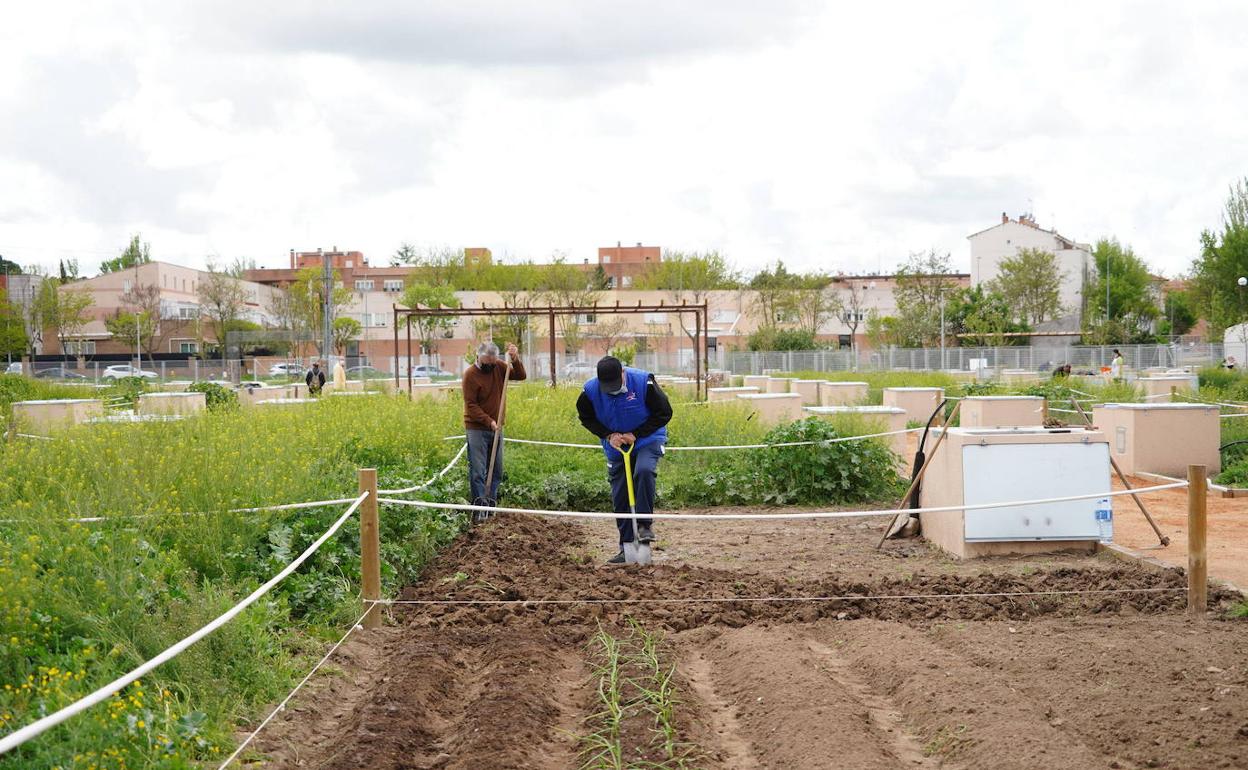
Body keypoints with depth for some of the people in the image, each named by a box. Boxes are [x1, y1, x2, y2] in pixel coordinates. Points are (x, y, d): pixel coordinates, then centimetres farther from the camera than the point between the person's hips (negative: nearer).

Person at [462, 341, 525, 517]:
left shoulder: (498, 367, 3)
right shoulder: (470, 375, -14)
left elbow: (521, 376, 4)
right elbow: (471, 405, -15)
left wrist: (515, 359, -14)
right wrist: (489, 421, -22)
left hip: (496, 428, 6)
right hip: (477, 428, -6)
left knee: (496, 470, 9)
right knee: (477, 471, -9)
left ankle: (491, 502, 16)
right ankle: (479, 507, -10)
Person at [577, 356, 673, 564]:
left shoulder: (644, 382, -25)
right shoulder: (590, 391, -18)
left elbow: (664, 413, -15)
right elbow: (586, 418, 2)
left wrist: (635, 434, -19)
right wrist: (608, 435, -13)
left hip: (647, 440, -3)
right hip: (616, 447, 3)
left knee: (644, 471, -33)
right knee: (619, 498, 3)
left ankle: (645, 524, -18)